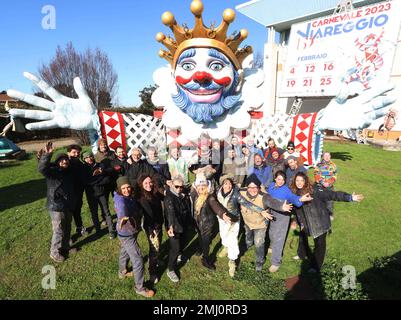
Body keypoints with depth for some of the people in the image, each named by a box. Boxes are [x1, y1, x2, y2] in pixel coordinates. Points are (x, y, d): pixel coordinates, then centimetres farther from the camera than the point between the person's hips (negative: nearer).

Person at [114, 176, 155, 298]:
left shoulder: (130, 197, -4)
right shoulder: (120, 199, -30)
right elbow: (121, 206, -56)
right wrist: (123, 216, -75)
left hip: (131, 232, 9)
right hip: (127, 235, -9)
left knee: (125, 252, 31)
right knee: (138, 260, -1)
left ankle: (122, 272, 58)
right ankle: (140, 288, 17)